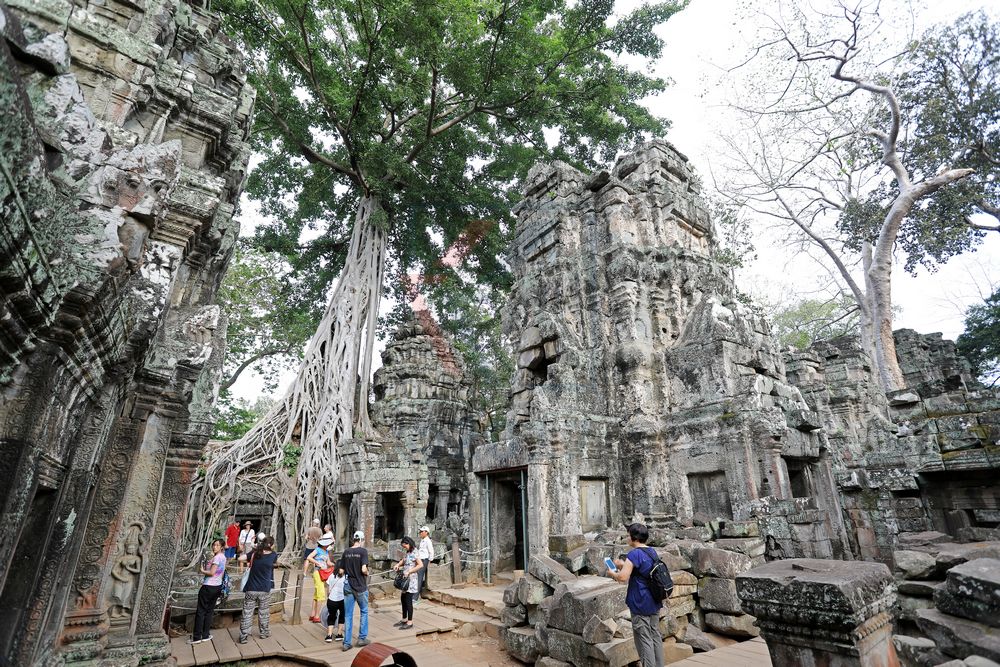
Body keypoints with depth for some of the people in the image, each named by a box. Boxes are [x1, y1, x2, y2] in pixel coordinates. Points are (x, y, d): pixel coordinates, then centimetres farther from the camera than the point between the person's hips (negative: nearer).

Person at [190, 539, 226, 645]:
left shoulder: (217, 557, -17)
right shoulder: (223, 557, 10)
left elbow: (212, 573, -19)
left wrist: (202, 570, -5)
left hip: (208, 587, -8)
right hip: (218, 587, 8)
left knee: (201, 611, 2)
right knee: (209, 611, 13)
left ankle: (197, 637, 7)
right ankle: (205, 635, 17)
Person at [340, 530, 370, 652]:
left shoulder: (346, 552, 0)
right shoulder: (363, 551, -14)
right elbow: (364, 569, -21)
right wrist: (367, 573, 0)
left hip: (348, 586, 4)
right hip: (360, 587, -4)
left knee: (348, 615, 11)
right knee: (364, 612, 16)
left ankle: (346, 643, 14)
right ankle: (362, 638, 21)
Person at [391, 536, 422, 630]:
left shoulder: (414, 553, -18)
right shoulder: (406, 552, 8)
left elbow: (421, 565, -24)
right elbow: (403, 560, 24)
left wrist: (409, 572, -25)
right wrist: (398, 564, 3)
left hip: (411, 580, -9)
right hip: (405, 579, 9)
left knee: (408, 601, -2)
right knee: (403, 599, 16)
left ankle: (410, 623, 9)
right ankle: (404, 620, 30)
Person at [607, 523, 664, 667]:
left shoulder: (634, 554, -20)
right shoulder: (652, 552, 6)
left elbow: (623, 577, -25)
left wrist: (612, 574, -5)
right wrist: (624, 565, 17)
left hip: (641, 604, -8)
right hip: (655, 602, 8)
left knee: (644, 640, 3)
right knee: (655, 636, 18)